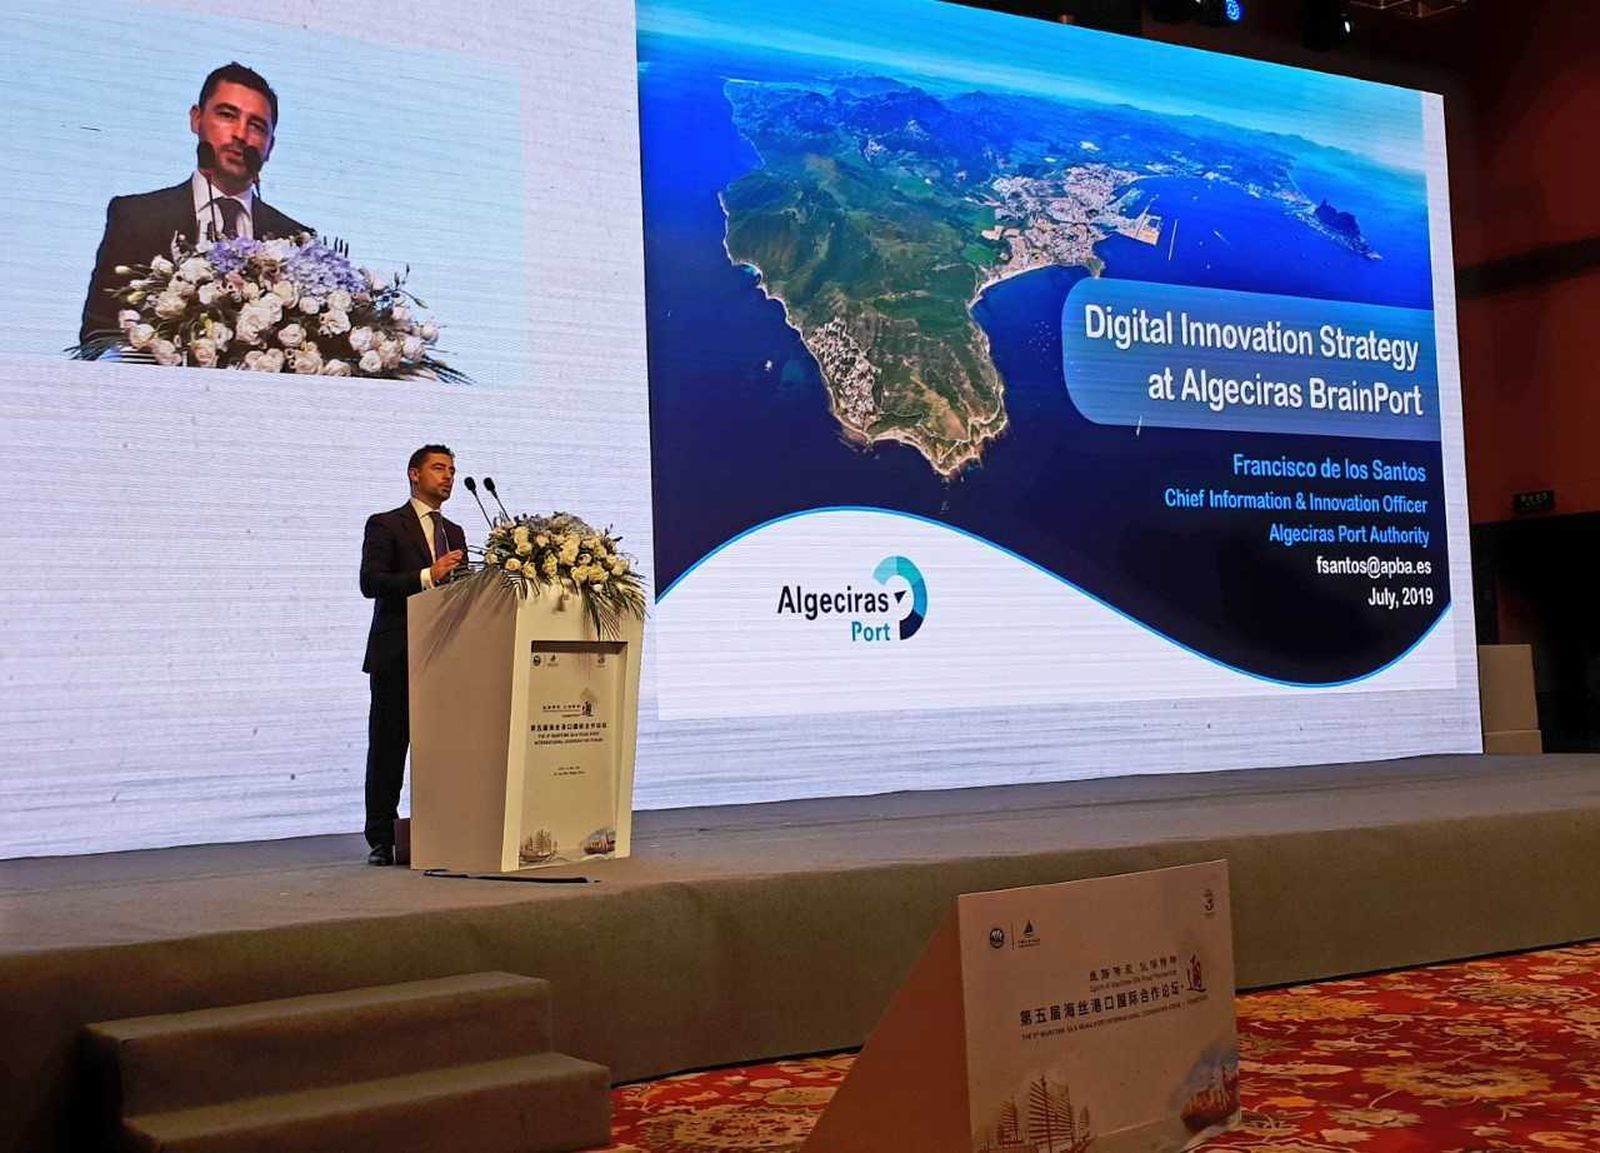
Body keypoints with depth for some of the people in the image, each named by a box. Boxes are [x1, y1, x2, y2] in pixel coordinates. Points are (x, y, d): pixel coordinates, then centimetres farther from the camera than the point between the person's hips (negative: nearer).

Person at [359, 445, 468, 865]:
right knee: (388, 747, -2)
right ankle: (381, 841, 3)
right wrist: (427, 576, -21)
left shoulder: (454, 532, 20)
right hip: (396, 657, -5)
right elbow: (370, 582, -12)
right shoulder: (385, 525, 1)